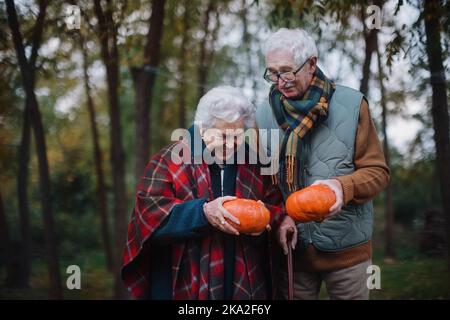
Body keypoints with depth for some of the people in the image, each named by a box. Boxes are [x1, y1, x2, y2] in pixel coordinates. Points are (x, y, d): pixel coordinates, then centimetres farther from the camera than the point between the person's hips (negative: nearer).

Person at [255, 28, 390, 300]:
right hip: (291, 247, 2)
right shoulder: (265, 114, 1)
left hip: (347, 248, -2)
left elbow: (378, 171, -4)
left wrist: (343, 186, -24)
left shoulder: (351, 104, -7)